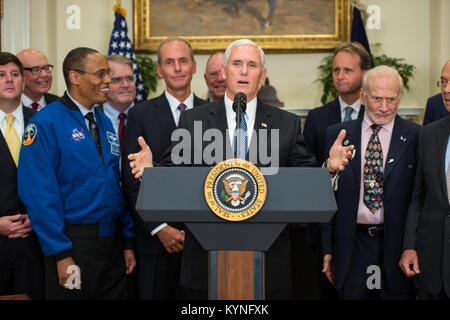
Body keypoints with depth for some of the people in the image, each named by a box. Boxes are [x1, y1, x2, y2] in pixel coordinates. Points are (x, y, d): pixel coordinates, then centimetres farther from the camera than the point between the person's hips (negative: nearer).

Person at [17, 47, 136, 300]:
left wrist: (128, 242, 10)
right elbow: (39, 194, -15)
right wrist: (61, 254, -18)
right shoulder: (46, 124, -11)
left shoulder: (104, 122, 12)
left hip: (113, 243, 7)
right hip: (72, 243, -6)